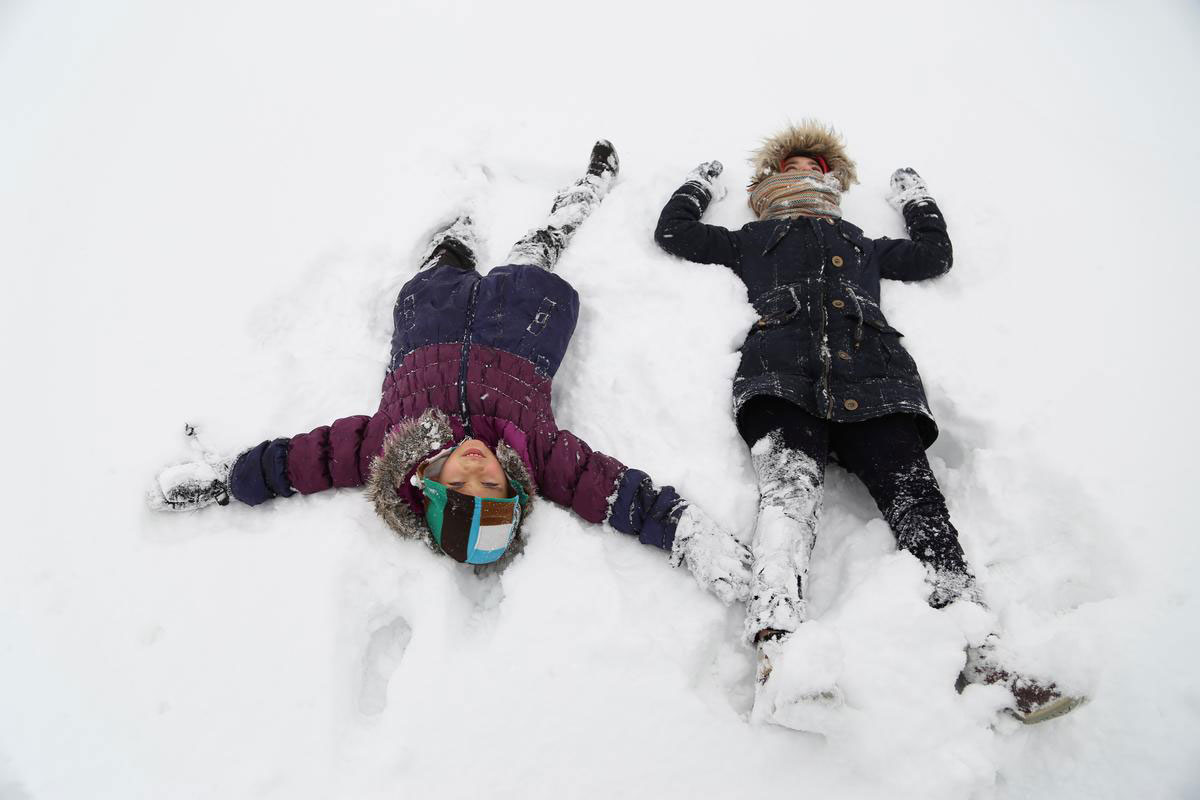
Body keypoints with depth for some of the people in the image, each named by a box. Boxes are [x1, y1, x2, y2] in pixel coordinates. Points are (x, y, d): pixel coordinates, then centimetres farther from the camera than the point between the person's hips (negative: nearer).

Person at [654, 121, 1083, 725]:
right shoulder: (751, 240, 37)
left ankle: (982, 658, -35)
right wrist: (700, 184, 55)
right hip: (781, 371, -2)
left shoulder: (865, 245, 43)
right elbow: (673, 232, 39)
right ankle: (778, 646, -52)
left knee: (916, 495, -22)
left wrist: (915, 200, 62)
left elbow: (935, 255, 50)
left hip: (871, 377, 3)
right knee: (790, 482, -34)